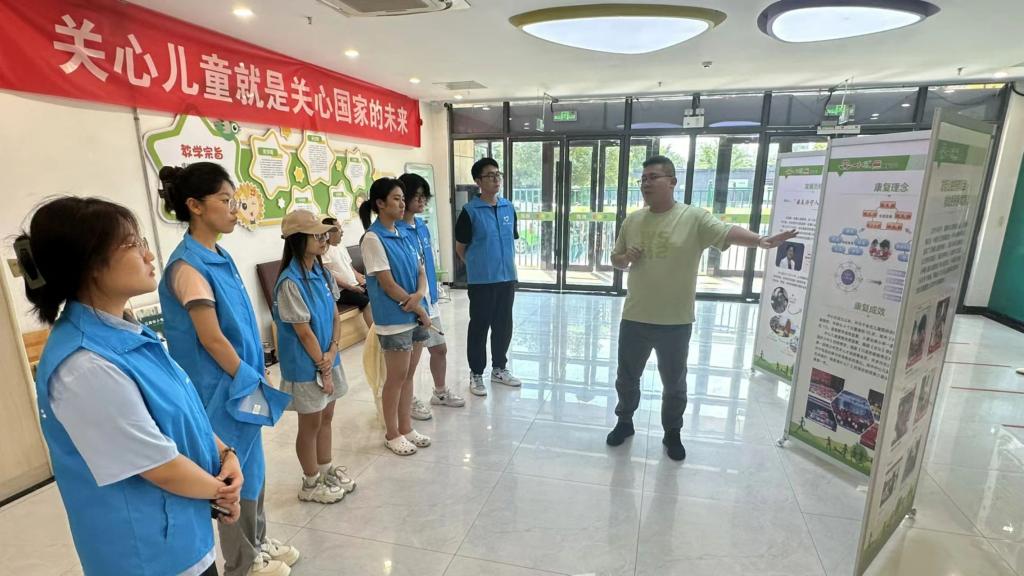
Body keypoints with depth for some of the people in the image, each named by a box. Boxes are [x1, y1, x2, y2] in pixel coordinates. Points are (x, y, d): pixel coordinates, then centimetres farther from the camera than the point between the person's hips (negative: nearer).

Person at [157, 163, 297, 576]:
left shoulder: (218, 257, 6)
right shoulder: (189, 267, -21)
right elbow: (212, 340, -21)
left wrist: (256, 378, 13)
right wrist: (248, 382, -12)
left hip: (243, 381, 9)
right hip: (224, 389, -9)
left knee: (252, 465, 21)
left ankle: (257, 543, 40)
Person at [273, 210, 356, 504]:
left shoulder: (322, 273, 2)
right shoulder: (290, 282, -22)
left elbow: (335, 316, 4)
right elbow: (304, 332, -20)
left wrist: (331, 352, -9)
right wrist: (322, 369, -14)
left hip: (327, 359, 7)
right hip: (306, 367, -7)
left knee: (326, 417, 20)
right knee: (311, 424, 9)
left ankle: (326, 470, 39)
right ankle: (311, 483, 29)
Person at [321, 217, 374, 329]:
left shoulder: (341, 247, 16)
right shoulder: (325, 250, -11)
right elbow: (329, 276, -17)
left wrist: (360, 279, 2)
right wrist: (350, 287, -18)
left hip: (355, 285, 8)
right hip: (341, 290, -8)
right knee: (366, 302, -24)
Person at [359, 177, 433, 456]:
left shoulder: (403, 234, 9)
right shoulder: (373, 238, -13)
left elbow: (420, 271, 9)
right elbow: (388, 285, -16)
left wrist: (419, 295, -12)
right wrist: (420, 309, -10)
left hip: (415, 316, 7)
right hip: (394, 319, -7)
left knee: (408, 375, 15)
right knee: (396, 377, 5)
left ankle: (406, 428, 29)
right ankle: (392, 434, 22)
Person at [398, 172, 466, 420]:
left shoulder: (422, 226, 7)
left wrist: (432, 295, 16)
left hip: (429, 300, 8)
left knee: (440, 347, 19)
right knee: (412, 356, 7)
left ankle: (440, 392, 40)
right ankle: (409, 400, 29)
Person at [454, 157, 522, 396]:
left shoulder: (509, 208, 6)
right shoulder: (470, 211, -9)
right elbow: (460, 247, -1)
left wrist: (508, 266, 12)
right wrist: (476, 267, 6)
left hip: (507, 278, 5)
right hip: (481, 280, -5)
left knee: (503, 326, 14)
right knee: (479, 327, 5)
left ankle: (499, 368, 31)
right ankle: (476, 374, 20)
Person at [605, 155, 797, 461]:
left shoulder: (694, 217, -9)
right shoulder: (632, 221, 4)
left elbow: (728, 232, -23)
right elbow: (615, 259, 13)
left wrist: (760, 240, -42)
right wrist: (625, 258, -10)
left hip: (675, 322, -3)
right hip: (634, 319, 3)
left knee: (674, 383, 15)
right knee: (626, 377, 17)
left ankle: (672, 433, 37)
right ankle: (624, 422, 41)